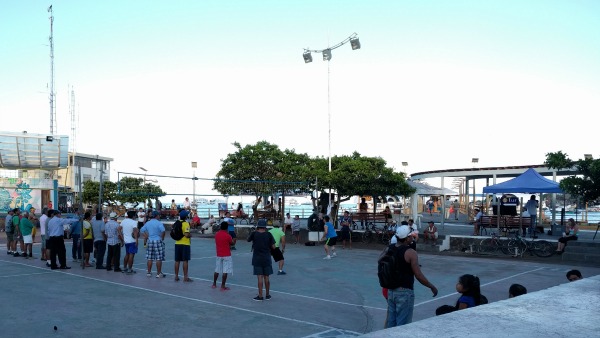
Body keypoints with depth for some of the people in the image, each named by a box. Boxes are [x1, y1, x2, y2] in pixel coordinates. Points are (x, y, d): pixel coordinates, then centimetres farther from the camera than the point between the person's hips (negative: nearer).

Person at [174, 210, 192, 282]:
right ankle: (185, 277, 1)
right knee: (185, 261, -1)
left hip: (177, 243, 6)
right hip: (185, 244, -6)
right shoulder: (186, 224, -14)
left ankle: (176, 276, 16)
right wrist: (190, 235, -3)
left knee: (177, 261, 10)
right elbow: (187, 235, -22)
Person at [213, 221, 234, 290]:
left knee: (217, 270, 17)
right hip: (226, 255, -6)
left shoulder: (217, 234, 3)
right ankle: (222, 286, -2)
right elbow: (232, 242, 0)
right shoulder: (227, 235, -14)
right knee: (225, 271, -2)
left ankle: (214, 284, 25)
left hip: (218, 255, 6)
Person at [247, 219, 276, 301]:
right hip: (267, 258, 1)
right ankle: (267, 295, 20)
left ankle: (260, 296, 3)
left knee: (260, 277, 0)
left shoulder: (254, 234, -8)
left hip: (257, 259, -1)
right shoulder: (268, 235, -6)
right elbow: (273, 247, -5)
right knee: (266, 277, 10)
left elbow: (248, 240, 12)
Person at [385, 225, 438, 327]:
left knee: (391, 321, 15)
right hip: (405, 292, -6)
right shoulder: (410, 253, -16)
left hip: (391, 291, 7)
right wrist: (432, 287, -1)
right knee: (403, 323, 2)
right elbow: (418, 276, -15)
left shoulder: (389, 249, 3)